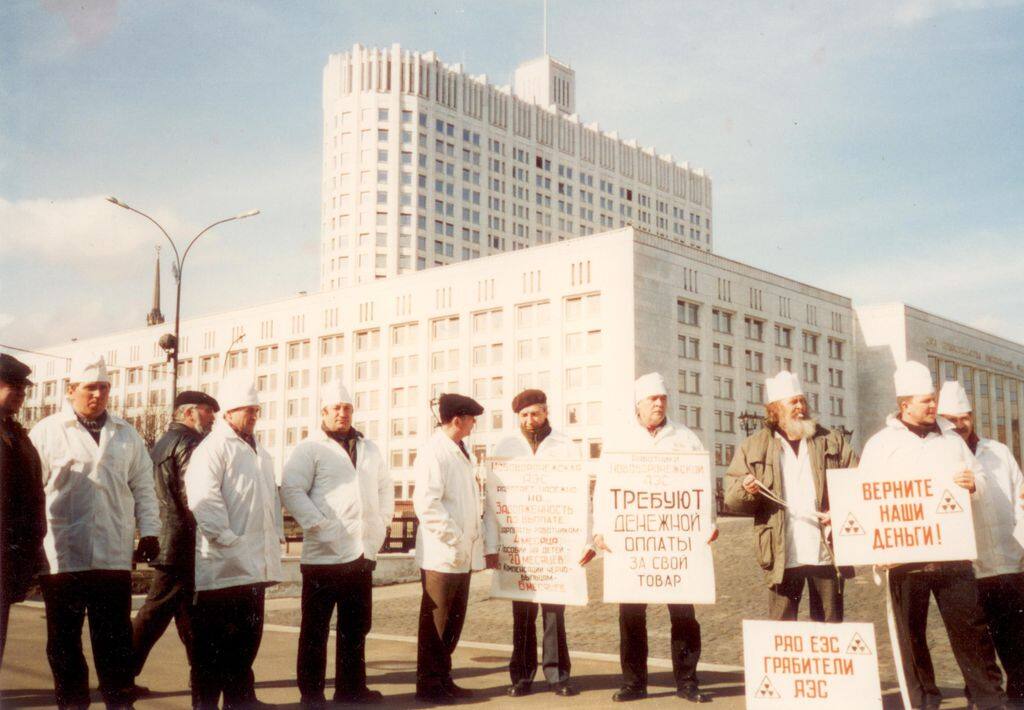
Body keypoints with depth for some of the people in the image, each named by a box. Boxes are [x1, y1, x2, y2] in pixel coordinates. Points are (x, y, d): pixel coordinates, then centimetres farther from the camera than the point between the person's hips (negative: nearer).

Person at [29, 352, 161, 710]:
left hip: (114, 556, 2)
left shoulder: (127, 435, 11)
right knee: (64, 641, 9)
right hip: (62, 556, -2)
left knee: (115, 641, 7)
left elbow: (143, 487, 13)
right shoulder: (47, 432, 2)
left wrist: (149, 531, 6)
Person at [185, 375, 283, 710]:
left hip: (255, 563, 8)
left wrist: (276, 533, 14)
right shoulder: (213, 447, -8)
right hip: (224, 565, -8)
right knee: (214, 643, 0)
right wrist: (225, 539, -20)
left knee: (247, 636, 15)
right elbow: (203, 499, -18)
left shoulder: (259, 452, 20)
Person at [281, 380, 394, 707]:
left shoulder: (369, 449, 16)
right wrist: (323, 529, -17)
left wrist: (381, 524, 8)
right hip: (325, 555, -6)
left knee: (356, 627, 14)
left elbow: (385, 487, 23)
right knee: (315, 628, 4)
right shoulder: (310, 449, -4)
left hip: (362, 554, 6)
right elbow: (292, 491, -13)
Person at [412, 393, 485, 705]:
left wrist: (471, 538, 12)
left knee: (453, 620, 14)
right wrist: (455, 540, -20)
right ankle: (429, 684, 13)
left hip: (461, 556, 9)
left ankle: (443, 679, 25)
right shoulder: (433, 452, -14)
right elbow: (427, 504, -22)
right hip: (441, 555, -9)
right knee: (435, 620, 2)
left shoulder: (459, 452, 15)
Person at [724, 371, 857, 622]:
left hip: (826, 552, 1)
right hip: (782, 556, -1)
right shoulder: (753, 447, 7)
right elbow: (731, 498, 5)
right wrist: (746, 490, -17)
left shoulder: (832, 441, 11)